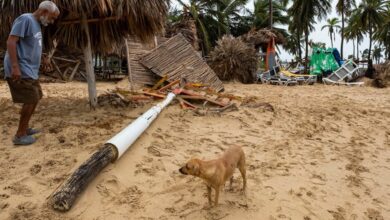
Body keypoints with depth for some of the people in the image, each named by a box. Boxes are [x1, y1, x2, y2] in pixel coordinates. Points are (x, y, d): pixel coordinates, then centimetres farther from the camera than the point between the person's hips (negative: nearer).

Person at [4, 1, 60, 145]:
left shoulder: (36, 23, 16)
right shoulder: (25, 19, -12)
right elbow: (11, 42, -20)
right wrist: (15, 67, -26)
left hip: (30, 70, 10)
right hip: (20, 71, -10)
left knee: (35, 98, 16)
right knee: (31, 100, -10)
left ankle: (25, 128, 29)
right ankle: (20, 135, 1)